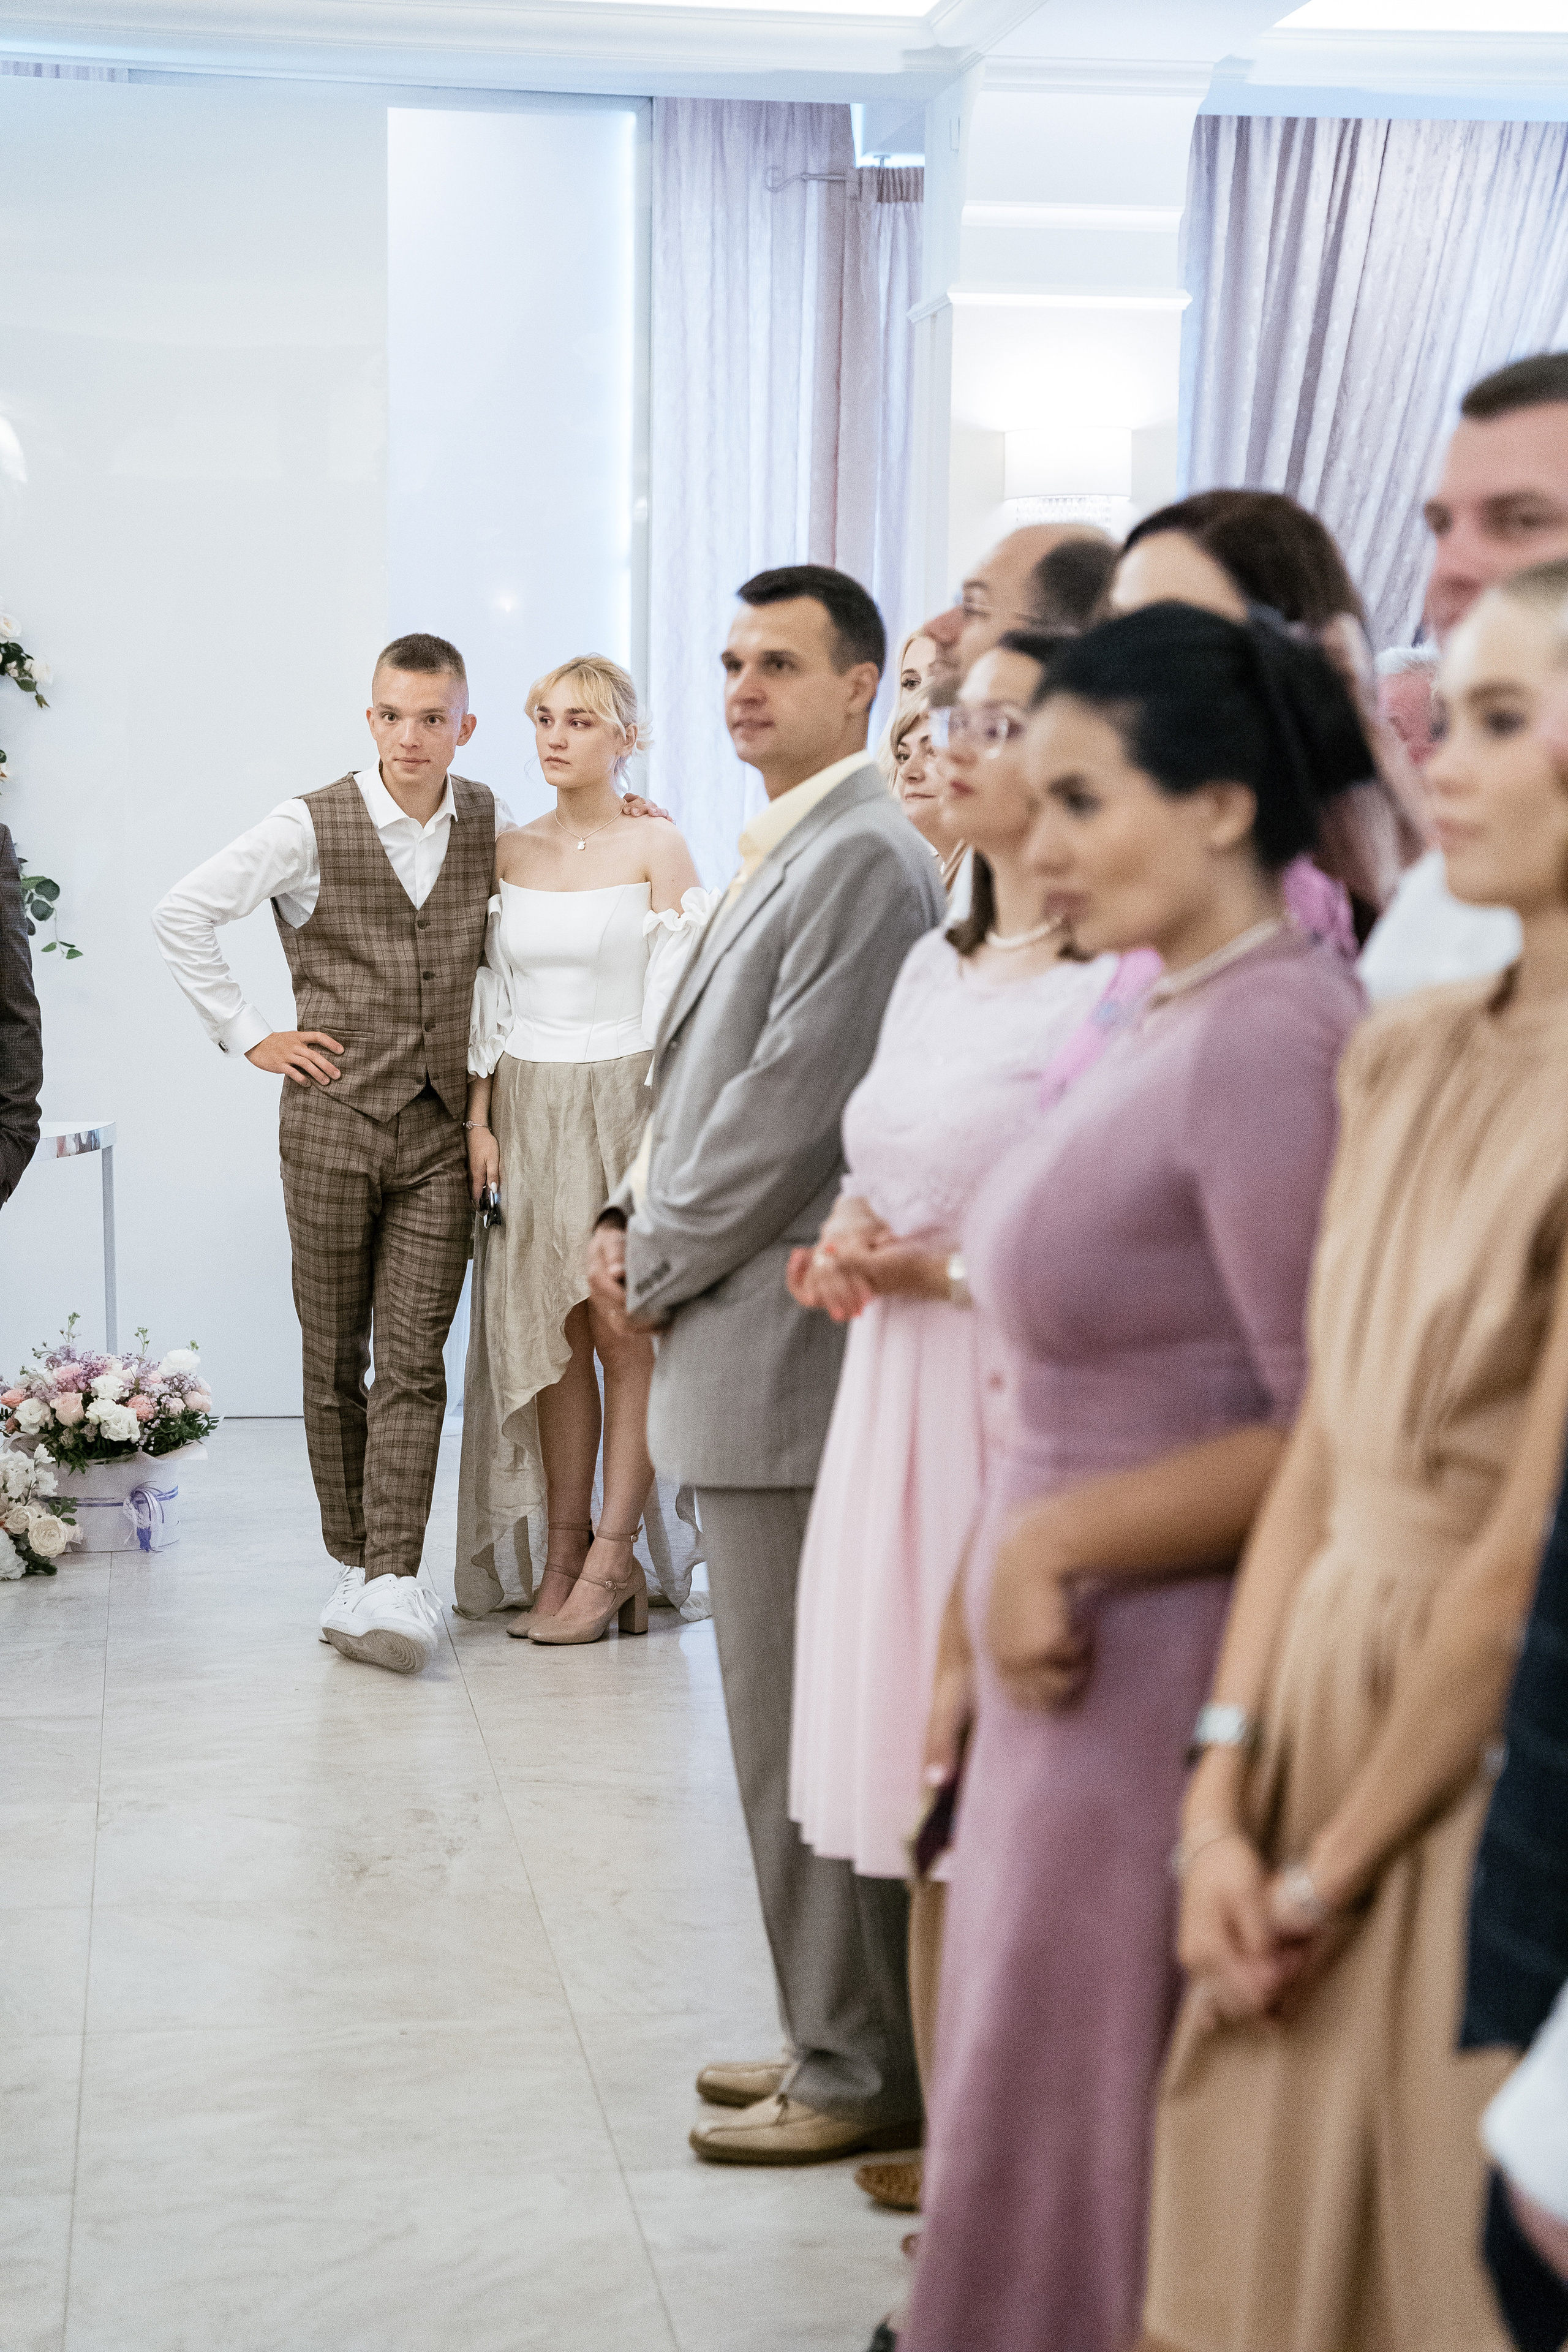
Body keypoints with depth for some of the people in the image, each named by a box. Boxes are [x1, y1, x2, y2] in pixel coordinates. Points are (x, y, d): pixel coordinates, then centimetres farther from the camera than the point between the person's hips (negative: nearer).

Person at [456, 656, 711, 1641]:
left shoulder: (657, 849, -4)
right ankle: (561, 1556, 10)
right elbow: (492, 1001, 12)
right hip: (528, 1110, 4)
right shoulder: (510, 852, 10)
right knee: (550, 1334, 5)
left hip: (624, 1105, -4)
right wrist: (479, 1121, 3)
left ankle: (612, 1558, 3)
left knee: (625, 1332, -3)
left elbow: (674, 1002, -7)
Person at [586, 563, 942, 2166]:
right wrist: (633, 1222, 8)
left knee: (805, 1733, -3)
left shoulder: (862, 857, -14)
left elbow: (788, 1108, -19)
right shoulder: (778, 855, 18)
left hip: (785, 1353, -10)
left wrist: (654, 1265, -8)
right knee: (798, 1722, 16)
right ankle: (844, 2039, 27)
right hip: (742, 1349, 10)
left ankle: (860, 2077, 9)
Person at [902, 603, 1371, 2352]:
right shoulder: (1156, 1023, 10)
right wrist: (974, 1631, 15)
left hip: (1168, 1679, -8)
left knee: (1074, 2129, 6)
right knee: (1023, 2112, 18)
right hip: (1068, 1669, 9)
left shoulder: (1270, 1039, -19)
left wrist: (1061, 1543, -17)